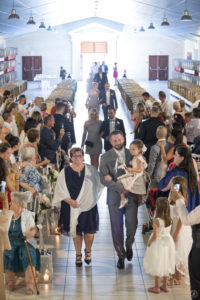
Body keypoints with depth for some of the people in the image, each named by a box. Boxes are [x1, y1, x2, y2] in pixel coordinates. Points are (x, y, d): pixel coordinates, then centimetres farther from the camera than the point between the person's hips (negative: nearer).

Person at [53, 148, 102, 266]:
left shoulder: (91, 170, 2)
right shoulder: (65, 172, -1)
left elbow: (98, 185, 10)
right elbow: (60, 190, -4)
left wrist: (93, 198, -1)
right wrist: (70, 201, -16)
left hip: (88, 206, 0)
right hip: (72, 207, 0)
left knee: (89, 232, -1)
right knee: (76, 232, 8)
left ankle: (88, 251, 28)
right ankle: (78, 254, 28)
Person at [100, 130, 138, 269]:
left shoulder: (132, 154, 4)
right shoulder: (106, 157, -2)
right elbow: (104, 179, -10)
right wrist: (120, 188, -20)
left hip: (131, 195, 1)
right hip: (115, 196, -1)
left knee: (132, 225, -1)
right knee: (117, 228, 5)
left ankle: (129, 246, 31)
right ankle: (121, 255, 23)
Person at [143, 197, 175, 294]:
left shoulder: (157, 220, -23)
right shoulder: (169, 220, -3)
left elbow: (155, 235, -22)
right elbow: (169, 232, 6)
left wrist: (149, 242, -6)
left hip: (158, 244, -6)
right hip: (168, 242, 6)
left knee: (157, 266, 7)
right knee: (166, 265, 17)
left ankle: (156, 287, 16)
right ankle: (165, 286, 28)